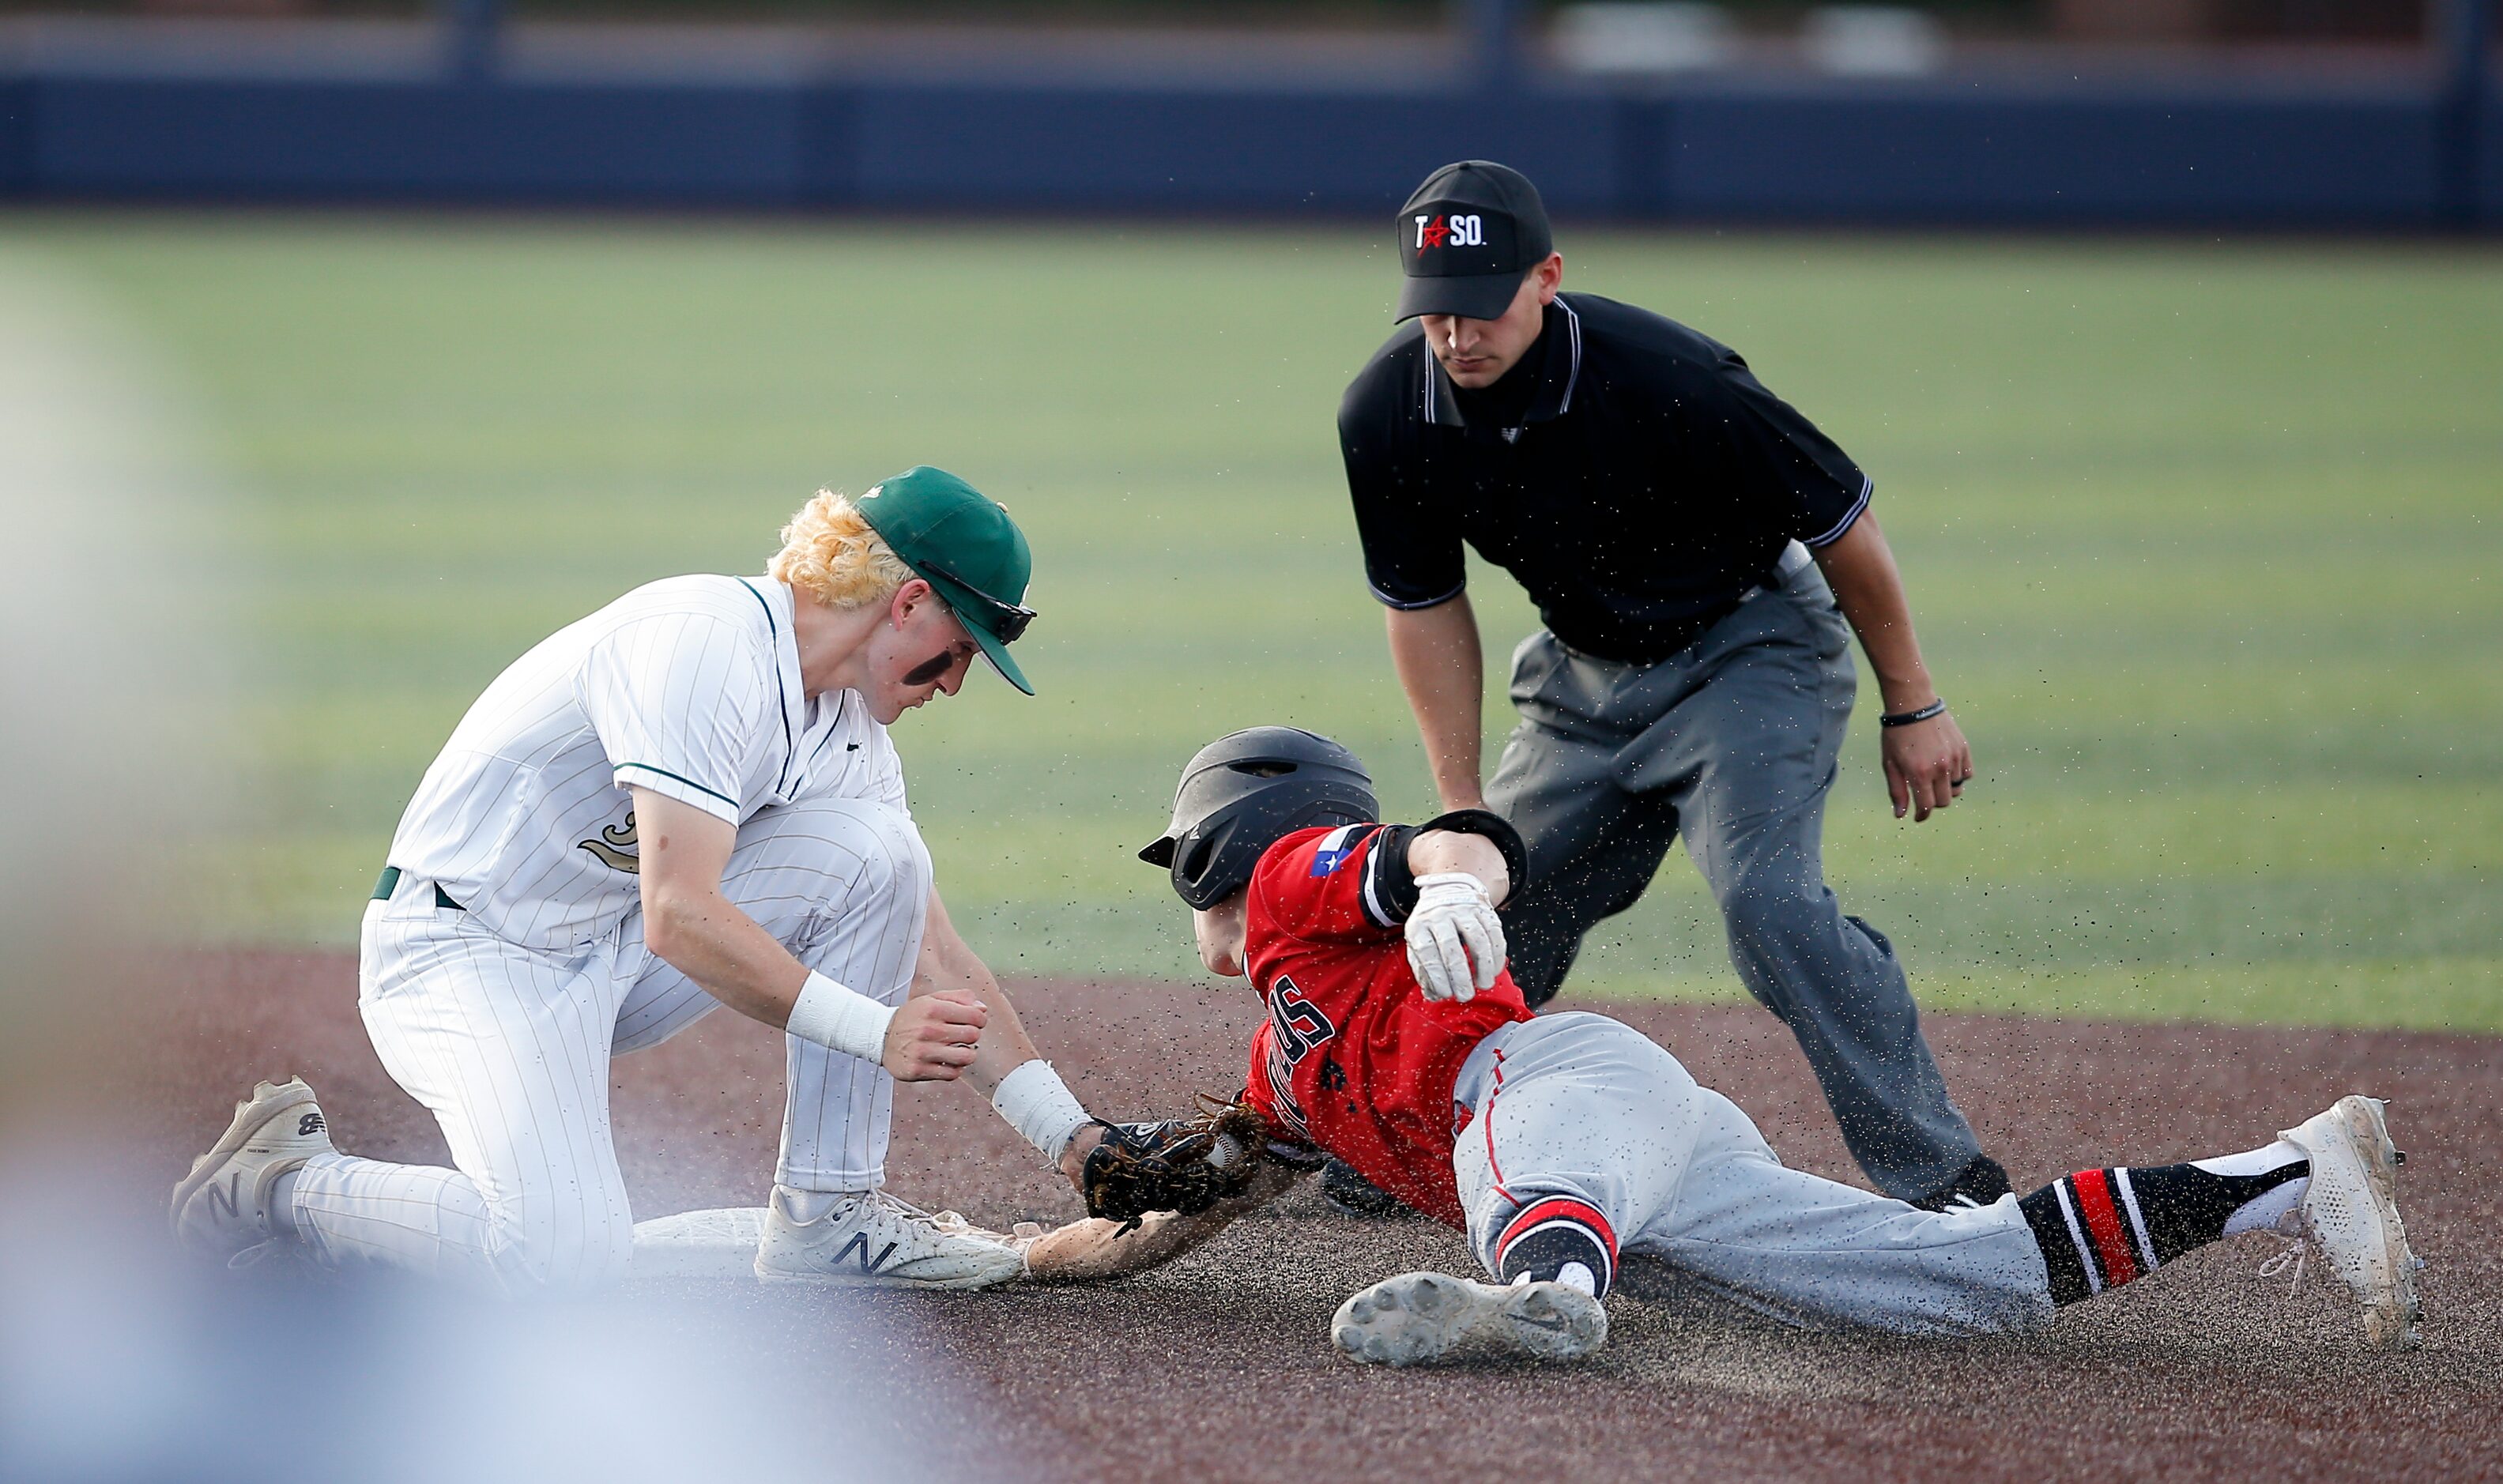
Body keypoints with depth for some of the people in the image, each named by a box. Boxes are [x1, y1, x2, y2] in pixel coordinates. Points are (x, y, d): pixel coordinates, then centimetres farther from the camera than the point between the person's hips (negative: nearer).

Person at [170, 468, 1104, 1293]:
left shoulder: (849, 731, 6)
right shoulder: (706, 642, -22)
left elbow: (931, 959, 9)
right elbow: (678, 919, -29)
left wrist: (1068, 1134, 2)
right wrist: (875, 1032, -26)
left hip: (612, 952, 9)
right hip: (463, 949, -9)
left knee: (876, 850, -7)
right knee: (566, 1259, -30)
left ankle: (826, 1215, -3)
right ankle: (284, 1183, -4)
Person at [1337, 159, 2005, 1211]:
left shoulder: (1667, 383, -32)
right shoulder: (1385, 415, -15)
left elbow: (1841, 523, -18)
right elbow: (1426, 604, 1)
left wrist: (1913, 708, -9)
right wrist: (1461, 802, -1)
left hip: (1746, 646, -6)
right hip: (1584, 672, 6)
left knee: (1768, 899, -26)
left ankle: (1948, 1186, -24)